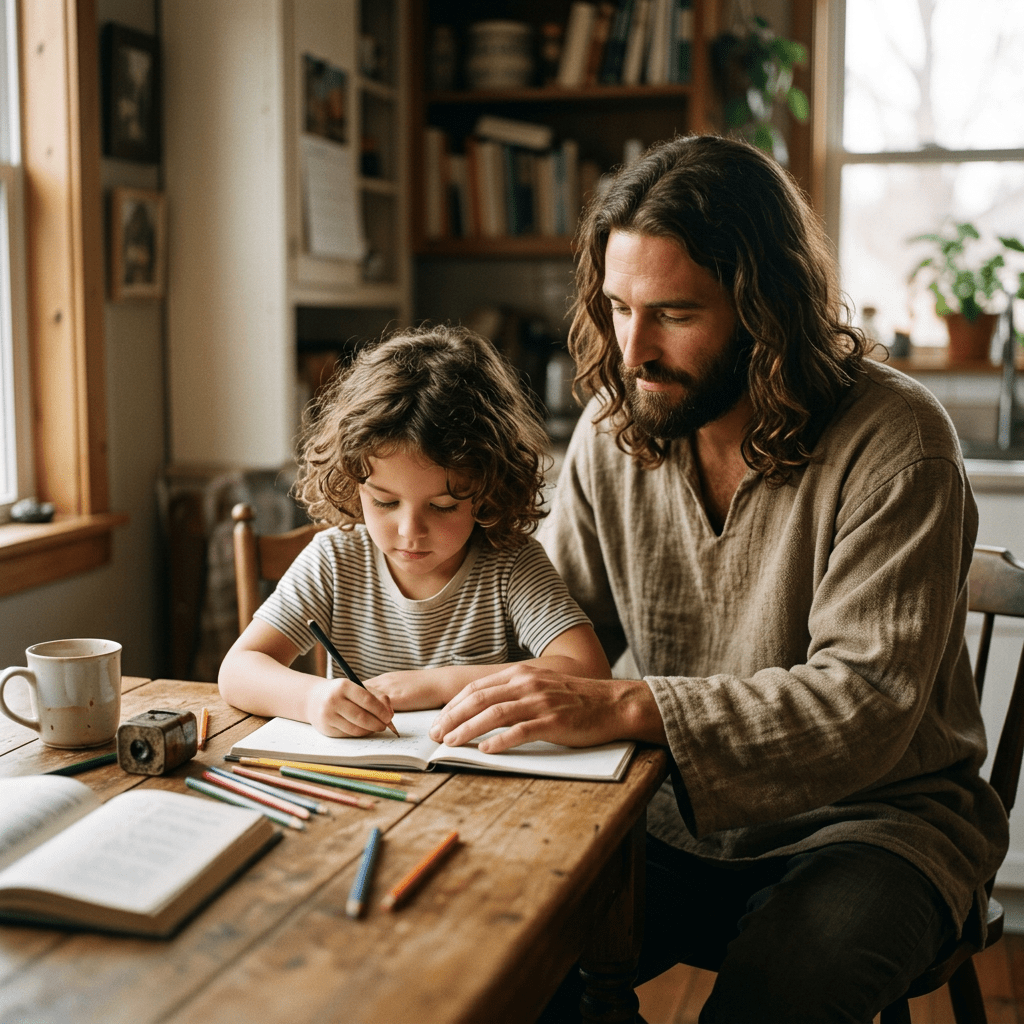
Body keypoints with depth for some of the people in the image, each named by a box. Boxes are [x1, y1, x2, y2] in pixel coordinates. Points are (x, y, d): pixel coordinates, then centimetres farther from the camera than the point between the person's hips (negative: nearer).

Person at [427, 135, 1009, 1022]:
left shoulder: (895, 441, -17)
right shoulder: (614, 429, 0)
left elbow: (867, 700, -25)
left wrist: (628, 707, -36)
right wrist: (496, 696, -17)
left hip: (872, 816, -3)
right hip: (682, 816, 4)